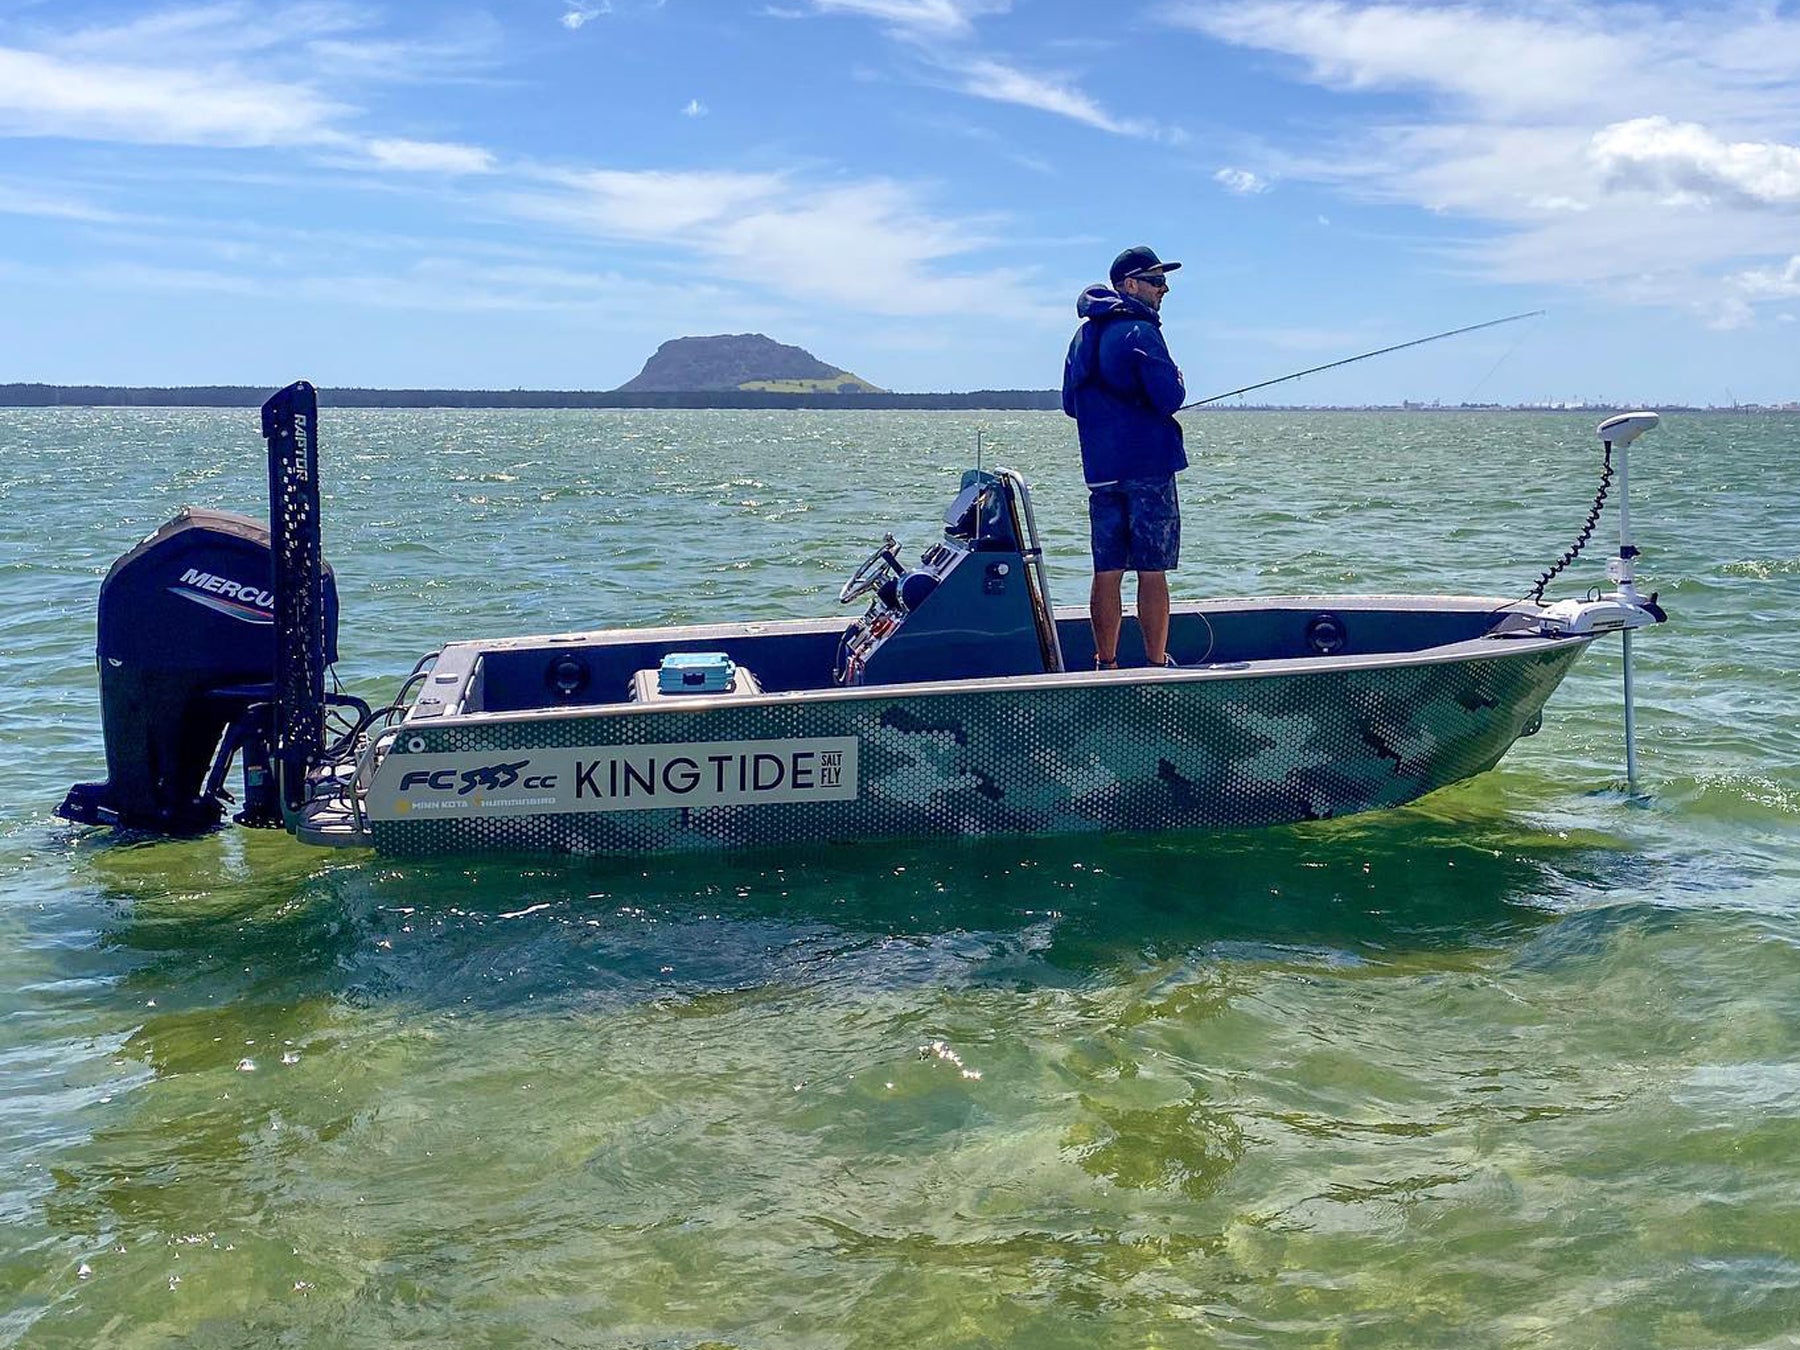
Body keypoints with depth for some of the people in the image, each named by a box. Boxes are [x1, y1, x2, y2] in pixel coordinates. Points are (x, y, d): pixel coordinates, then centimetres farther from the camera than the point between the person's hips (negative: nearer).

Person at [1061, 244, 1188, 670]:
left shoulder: (1084, 335, 15)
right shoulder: (1140, 332, -10)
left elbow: (1070, 403, 20)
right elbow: (1169, 398, -17)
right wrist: (1177, 382, 3)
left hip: (1100, 470, 7)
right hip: (1147, 468, -7)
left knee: (1107, 571, 8)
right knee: (1152, 571, -3)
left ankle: (1106, 665, 11)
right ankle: (1157, 666, -1)